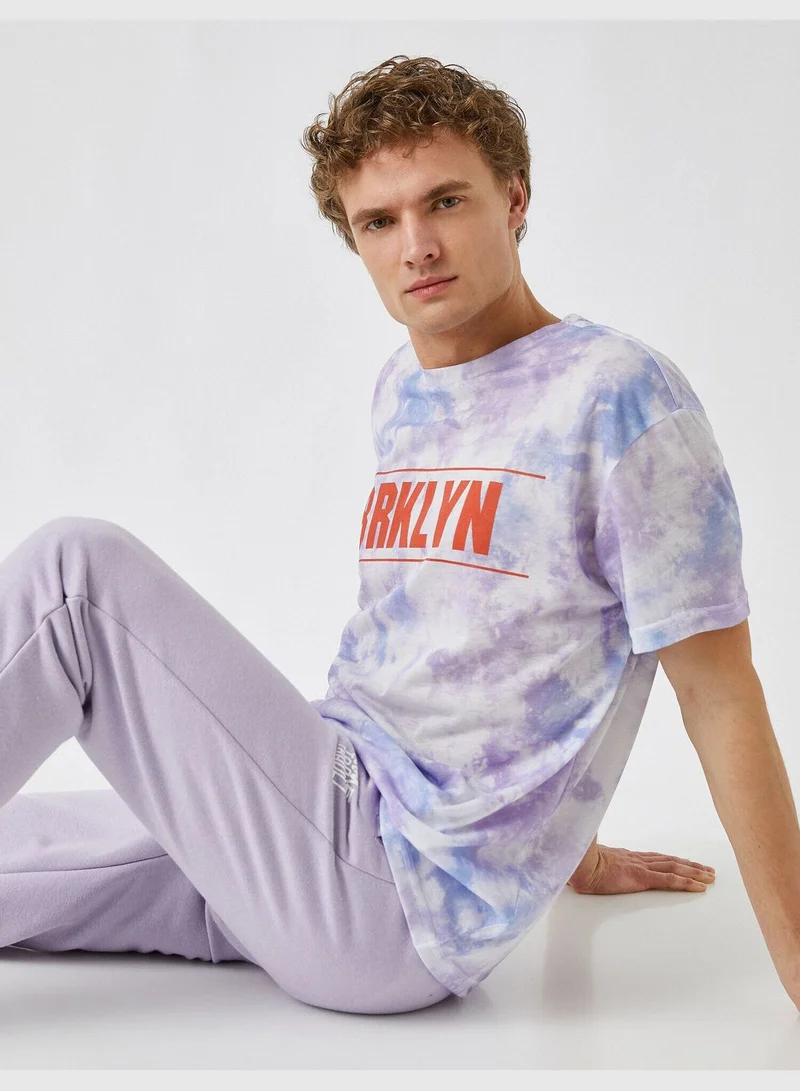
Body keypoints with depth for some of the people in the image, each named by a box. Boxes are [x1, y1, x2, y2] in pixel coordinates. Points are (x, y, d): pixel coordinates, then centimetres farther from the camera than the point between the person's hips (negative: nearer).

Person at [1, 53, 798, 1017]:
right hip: (338, 816, 7)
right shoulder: (400, 391, 14)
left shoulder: (613, 389, -10)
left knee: (80, 567, -17)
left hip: (399, 908, -7)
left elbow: (719, 691, -10)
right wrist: (564, 849, 27)